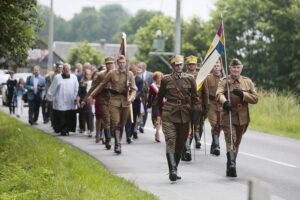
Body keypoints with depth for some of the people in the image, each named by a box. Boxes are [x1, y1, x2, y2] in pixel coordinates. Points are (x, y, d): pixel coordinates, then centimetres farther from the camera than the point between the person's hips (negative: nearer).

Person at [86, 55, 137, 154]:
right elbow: (102, 85, 11)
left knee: (122, 124, 8)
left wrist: (131, 98, -17)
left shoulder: (130, 74, 4)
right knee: (115, 123, -14)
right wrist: (92, 95, 9)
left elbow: (134, 89, 3)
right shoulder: (112, 73, 3)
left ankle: (118, 144, 21)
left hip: (125, 101, 1)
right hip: (114, 100, -1)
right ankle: (117, 145, -18)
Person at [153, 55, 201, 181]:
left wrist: (195, 111, 1)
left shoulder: (189, 79, 7)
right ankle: (172, 170, -23)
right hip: (169, 114, -2)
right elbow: (160, 96, 16)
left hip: (184, 115, 2)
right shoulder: (166, 79, 5)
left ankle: (174, 171, 19)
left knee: (180, 143, 7)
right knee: (171, 140, -15)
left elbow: (194, 97, 10)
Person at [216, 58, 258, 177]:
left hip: (242, 117, 4)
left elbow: (255, 98, 4)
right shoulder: (224, 81, -1)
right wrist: (225, 102, -43)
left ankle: (230, 167, 24)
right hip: (228, 115, -4)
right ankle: (231, 164, -29)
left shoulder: (247, 82, 9)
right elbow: (219, 94, -21)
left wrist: (243, 94, -14)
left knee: (237, 142, 13)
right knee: (230, 140, -18)